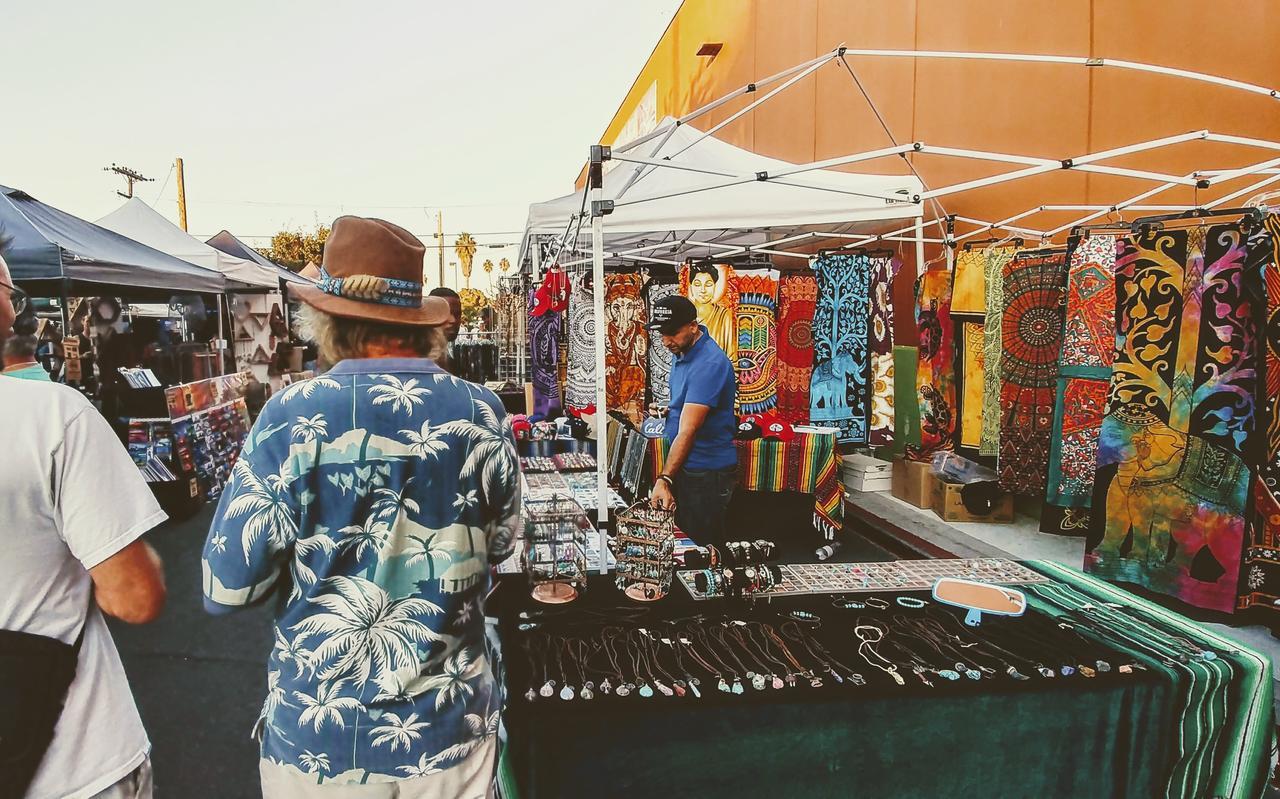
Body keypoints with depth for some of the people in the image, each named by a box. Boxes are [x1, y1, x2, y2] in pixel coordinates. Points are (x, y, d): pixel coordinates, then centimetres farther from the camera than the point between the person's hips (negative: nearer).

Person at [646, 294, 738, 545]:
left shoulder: (709, 364, -24)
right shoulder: (683, 351, 6)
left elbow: (688, 431, -30)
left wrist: (664, 478, -33)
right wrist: (668, 411, 7)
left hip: (707, 474, -9)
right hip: (683, 465, 9)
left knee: (704, 548, 3)